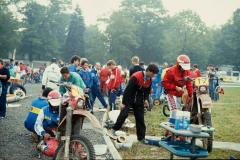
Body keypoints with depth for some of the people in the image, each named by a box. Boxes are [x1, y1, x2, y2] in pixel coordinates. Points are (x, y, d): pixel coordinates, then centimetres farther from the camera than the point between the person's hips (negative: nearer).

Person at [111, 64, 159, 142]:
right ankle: (114, 129, 3)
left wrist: (146, 99, -6)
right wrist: (124, 102, -18)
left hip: (139, 101, 6)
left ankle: (141, 138, 13)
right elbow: (128, 90, -20)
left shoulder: (149, 80, -1)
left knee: (140, 118, 4)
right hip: (129, 99, -6)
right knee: (124, 114, -16)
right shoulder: (136, 77, -22)